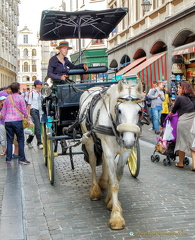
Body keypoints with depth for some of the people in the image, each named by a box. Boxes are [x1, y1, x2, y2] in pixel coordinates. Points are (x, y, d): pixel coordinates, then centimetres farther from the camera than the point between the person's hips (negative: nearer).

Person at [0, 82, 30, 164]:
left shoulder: (7, 98, 12)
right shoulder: (20, 98, -2)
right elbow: (24, 110, -2)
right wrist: (26, 117, 16)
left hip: (7, 121, 4)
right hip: (17, 120, -4)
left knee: (9, 140, 9)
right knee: (21, 140, 3)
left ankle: (8, 159, 10)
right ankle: (21, 159, 2)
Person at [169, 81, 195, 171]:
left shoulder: (180, 98, -4)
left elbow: (173, 110, 7)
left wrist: (170, 114, 27)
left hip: (183, 122, -4)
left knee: (182, 142, 10)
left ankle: (181, 163, 21)